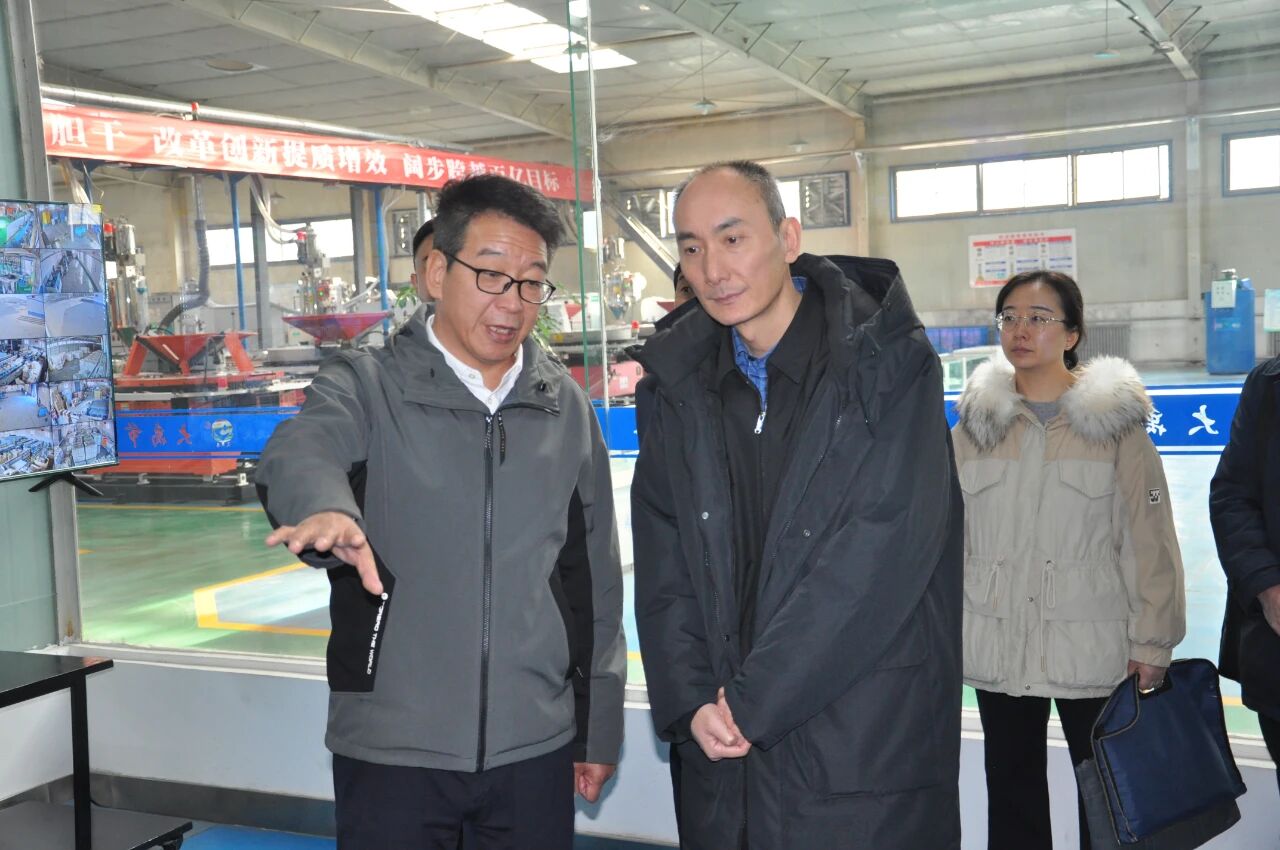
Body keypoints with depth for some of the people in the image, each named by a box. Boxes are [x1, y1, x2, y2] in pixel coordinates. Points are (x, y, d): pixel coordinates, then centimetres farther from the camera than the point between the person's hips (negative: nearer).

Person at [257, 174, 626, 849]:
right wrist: (325, 511, -48)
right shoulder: (365, 386, -3)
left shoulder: (568, 411, 6)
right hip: (392, 749, -3)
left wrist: (599, 730, 12)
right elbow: (299, 455, -26)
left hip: (536, 746, 3)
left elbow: (596, 583, 10)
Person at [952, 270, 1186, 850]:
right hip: (998, 646, 3)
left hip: (1093, 646, -3)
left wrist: (1151, 645, -7)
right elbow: (954, 534, 6)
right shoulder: (977, 421, 3)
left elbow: (1148, 541, -6)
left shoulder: (1115, 418, -6)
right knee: (1012, 792, 15)